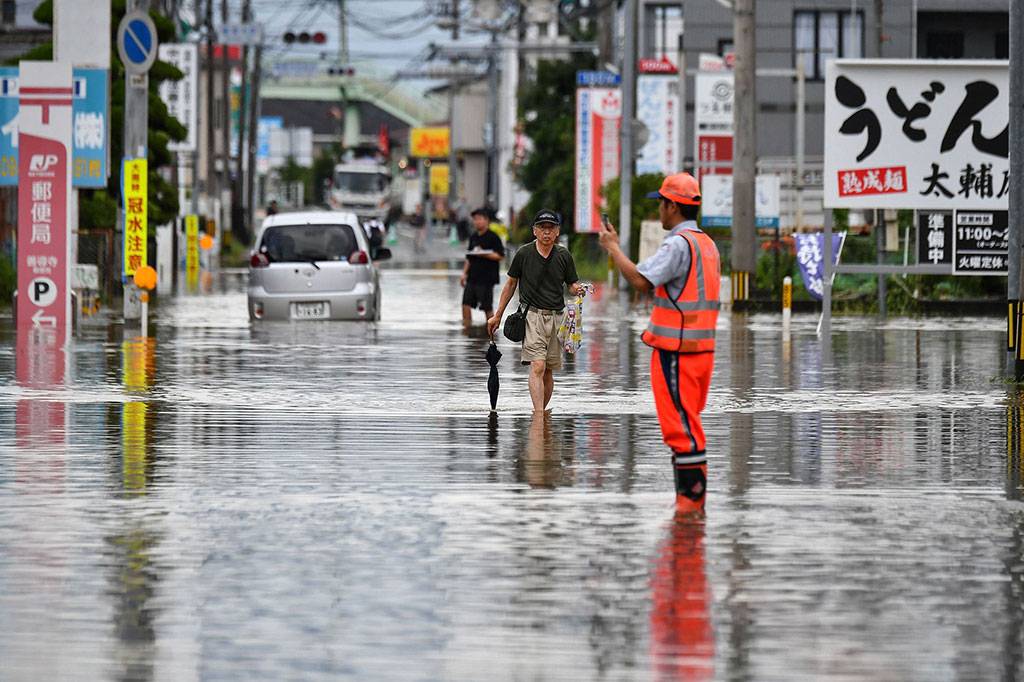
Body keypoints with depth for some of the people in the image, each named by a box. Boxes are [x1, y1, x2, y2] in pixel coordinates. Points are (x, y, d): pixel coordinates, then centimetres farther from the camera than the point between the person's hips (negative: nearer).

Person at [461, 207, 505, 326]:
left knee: (487, 307, -2)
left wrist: (484, 254, -21)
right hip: (472, 277, 7)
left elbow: (500, 256, -12)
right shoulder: (473, 237, 14)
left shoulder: (493, 237, -7)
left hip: (486, 278, -7)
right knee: (466, 304, -1)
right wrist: (464, 273, 15)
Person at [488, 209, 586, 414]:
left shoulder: (563, 256, 5)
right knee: (537, 367, -17)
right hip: (532, 315, -3)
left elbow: (572, 284, 12)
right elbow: (511, 284, 11)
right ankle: (539, 416, -25)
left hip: (556, 317, 3)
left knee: (548, 371, 8)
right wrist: (498, 316, 14)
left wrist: (578, 290, -14)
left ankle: (541, 411, 22)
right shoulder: (524, 254, 0)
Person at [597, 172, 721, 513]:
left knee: (681, 426, -8)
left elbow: (641, 280, -24)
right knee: (687, 425, 14)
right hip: (702, 346, 9)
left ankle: (691, 497, -9)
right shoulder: (707, 244, 15)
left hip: (675, 350, -9)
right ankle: (691, 498, 16)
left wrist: (612, 247, -12)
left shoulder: (678, 244, -15)